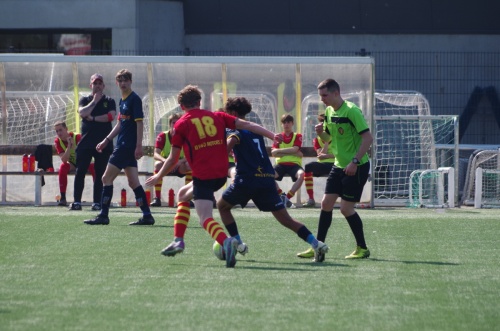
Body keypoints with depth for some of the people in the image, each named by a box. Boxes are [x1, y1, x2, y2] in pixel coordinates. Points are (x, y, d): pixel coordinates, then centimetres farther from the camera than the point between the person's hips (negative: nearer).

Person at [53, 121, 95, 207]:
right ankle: (63, 199, -28)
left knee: (94, 167, -33)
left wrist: (74, 146, -46)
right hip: (72, 164, 2)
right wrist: (69, 146, -37)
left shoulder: (77, 137, -24)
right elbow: (64, 160, -25)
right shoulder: (57, 141, -15)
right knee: (63, 167, -31)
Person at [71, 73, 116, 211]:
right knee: (80, 172, -5)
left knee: (100, 174, 0)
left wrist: (93, 118, -10)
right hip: (86, 141, 1)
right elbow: (82, 113, -10)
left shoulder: (109, 101, 9)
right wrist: (94, 101, -8)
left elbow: (111, 116, -10)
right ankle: (77, 202, -3)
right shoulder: (85, 100, 11)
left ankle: (97, 202, 3)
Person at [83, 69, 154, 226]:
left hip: (128, 147, -9)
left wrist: (139, 145, -20)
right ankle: (147, 216, 5)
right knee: (133, 182, 6)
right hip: (123, 146, 9)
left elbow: (139, 123, -15)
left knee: (107, 178, -6)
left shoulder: (134, 99, -11)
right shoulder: (122, 100, 16)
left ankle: (103, 215, -2)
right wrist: (106, 140, 20)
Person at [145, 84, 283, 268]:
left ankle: (226, 242, -44)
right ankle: (178, 240, 24)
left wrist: (158, 177, 21)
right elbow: (247, 125, 1)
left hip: (202, 176, -6)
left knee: (206, 219, -13)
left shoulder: (181, 125, 2)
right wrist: (272, 135, -1)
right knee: (183, 194, 28)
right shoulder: (217, 116, 11)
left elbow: (173, 159, 5)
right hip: (221, 175, 6)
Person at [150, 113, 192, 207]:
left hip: (180, 167, 0)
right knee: (158, 164, -35)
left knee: (190, 165, -32)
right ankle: (157, 198, -32)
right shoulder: (162, 136, -13)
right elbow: (155, 154, -23)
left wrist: (180, 161, -41)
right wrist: (165, 161, -45)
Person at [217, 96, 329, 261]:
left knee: (222, 206, 20)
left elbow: (230, 142, -22)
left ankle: (237, 243, 11)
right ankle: (316, 243, -13)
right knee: (285, 219, 4)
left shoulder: (237, 132, -1)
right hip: (267, 178, 6)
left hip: (247, 180, -6)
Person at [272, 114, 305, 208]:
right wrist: (293, 153, -8)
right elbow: (273, 153, -2)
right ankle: (282, 195, -10)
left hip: (294, 164, -1)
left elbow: (294, 149, -9)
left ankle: (287, 197, -22)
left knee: (302, 174, -36)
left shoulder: (297, 136, 10)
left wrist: (279, 150, -6)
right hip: (281, 164, 1)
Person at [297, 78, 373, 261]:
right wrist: (320, 132, -4)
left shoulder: (352, 111, -18)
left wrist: (355, 161, -26)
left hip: (357, 167, -8)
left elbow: (368, 137, -22)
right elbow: (328, 138, 19)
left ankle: (362, 248, 7)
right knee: (326, 203, 4)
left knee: (346, 208, -7)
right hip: (339, 165, 8)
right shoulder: (329, 111, 7)